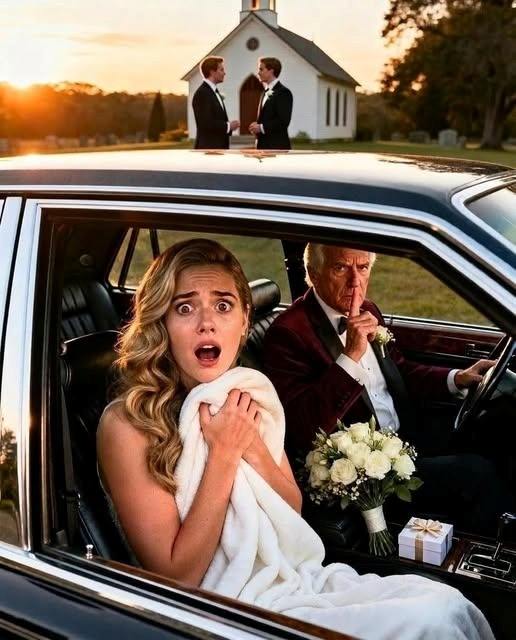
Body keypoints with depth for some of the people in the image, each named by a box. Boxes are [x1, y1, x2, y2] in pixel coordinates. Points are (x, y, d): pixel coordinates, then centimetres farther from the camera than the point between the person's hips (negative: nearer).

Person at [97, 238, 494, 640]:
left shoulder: (250, 394, 2)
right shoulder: (127, 423, -17)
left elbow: (294, 511, 8)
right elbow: (176, 578, -15)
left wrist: (254, 448, -11)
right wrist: (223, 453, -20)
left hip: (295, 582, 6)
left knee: (447, 602, -10)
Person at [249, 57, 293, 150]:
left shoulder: (283, 92, -10)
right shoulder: (266, 92, 18)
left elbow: (283, 121, -19)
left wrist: (261, 127, -17)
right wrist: (256, 125, 2)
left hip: (277, 147, -9)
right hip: (264, 146, 9)